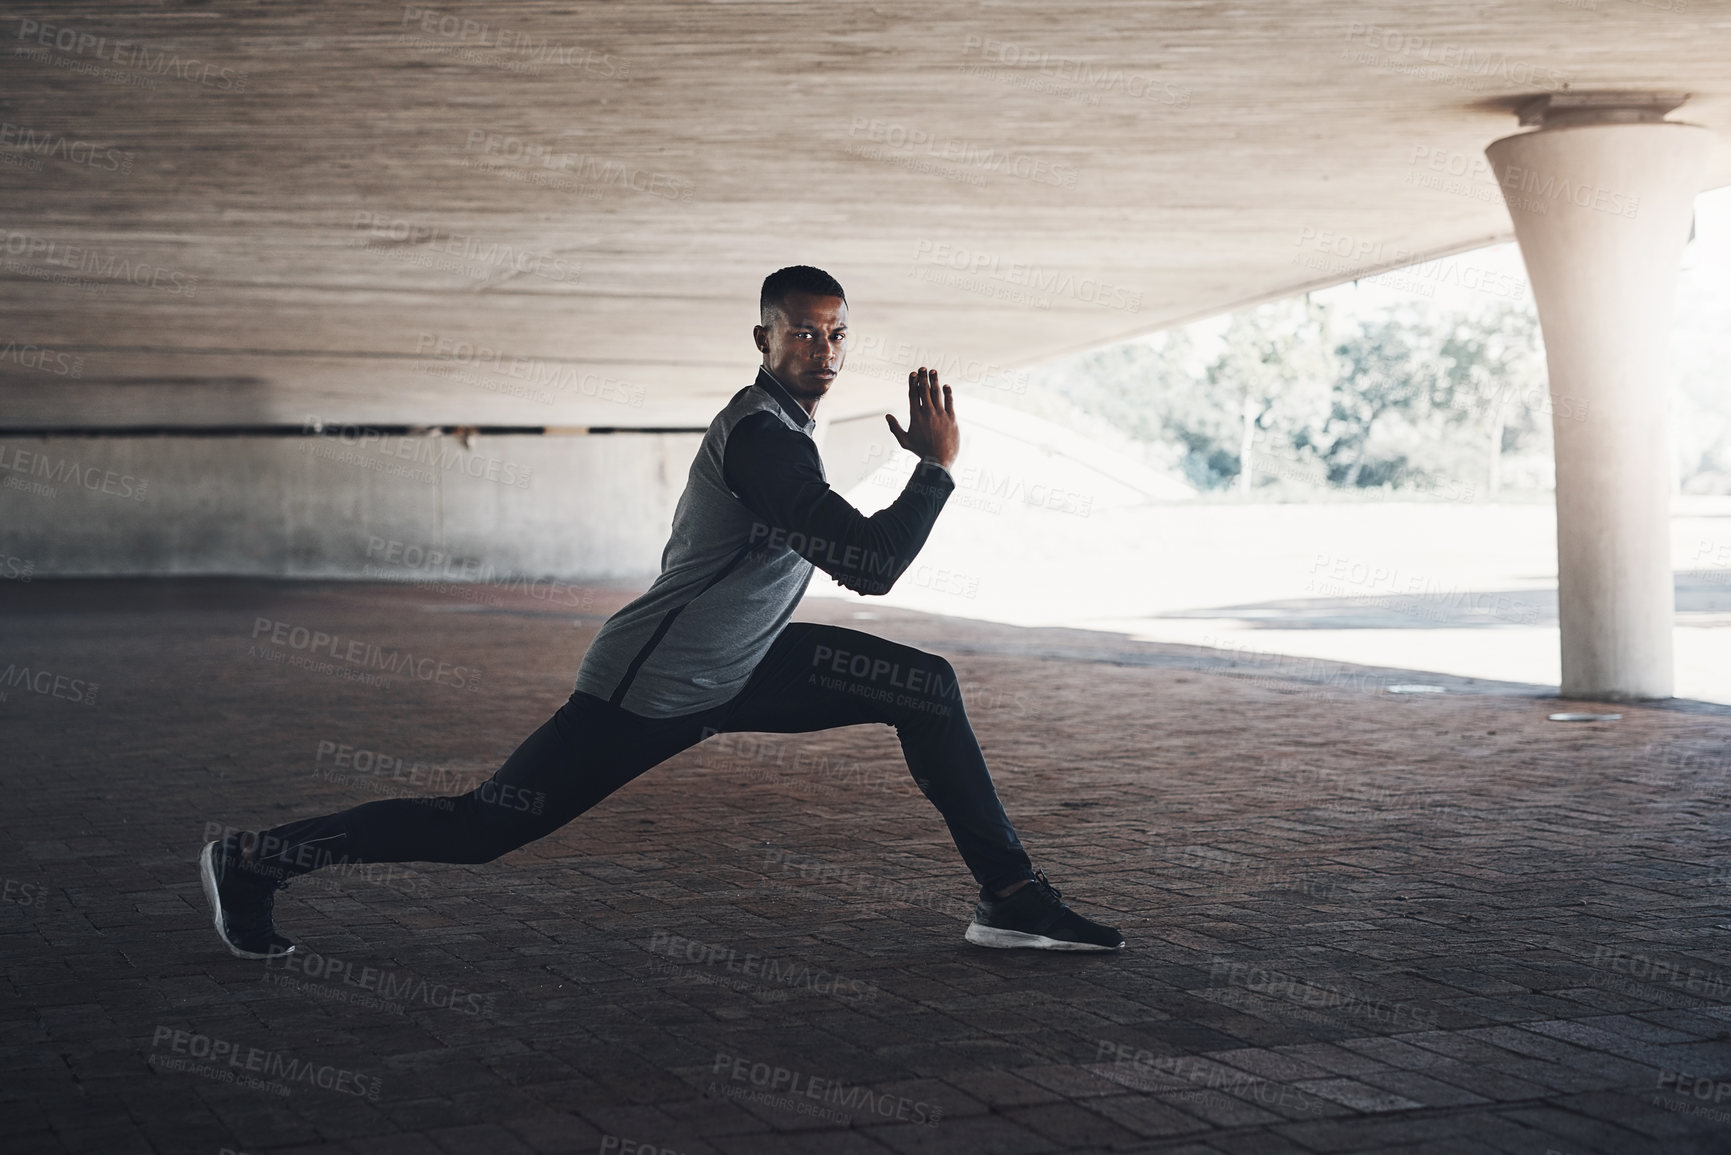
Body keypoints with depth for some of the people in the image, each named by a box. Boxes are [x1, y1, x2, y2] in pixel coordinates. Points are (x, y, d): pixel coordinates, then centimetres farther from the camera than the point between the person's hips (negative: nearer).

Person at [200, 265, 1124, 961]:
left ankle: (1013, 897, 5)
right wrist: (938, 466, -17)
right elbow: (872, 567, -28)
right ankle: (255, 859, 9)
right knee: (483, 828, -7)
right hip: (648, 690, -10)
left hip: (738, 665, 10)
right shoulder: (761, 437, -23)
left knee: (927, 688, 3)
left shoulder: (777, 424, 9)